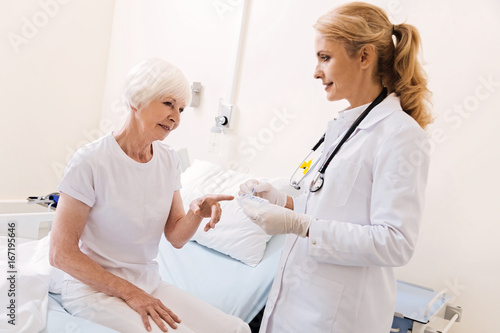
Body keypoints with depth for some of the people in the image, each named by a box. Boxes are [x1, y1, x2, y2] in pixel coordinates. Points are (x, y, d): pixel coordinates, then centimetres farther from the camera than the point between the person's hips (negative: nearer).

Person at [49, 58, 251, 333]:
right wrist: (130, 293, -17)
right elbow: (61, 253, -15)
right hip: (94, 288, -5)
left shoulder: (168, 161, 2)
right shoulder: (91, 161, -17)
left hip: (148, 283, 6)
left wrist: (197, 212, -19)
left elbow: (176, 237, 2)